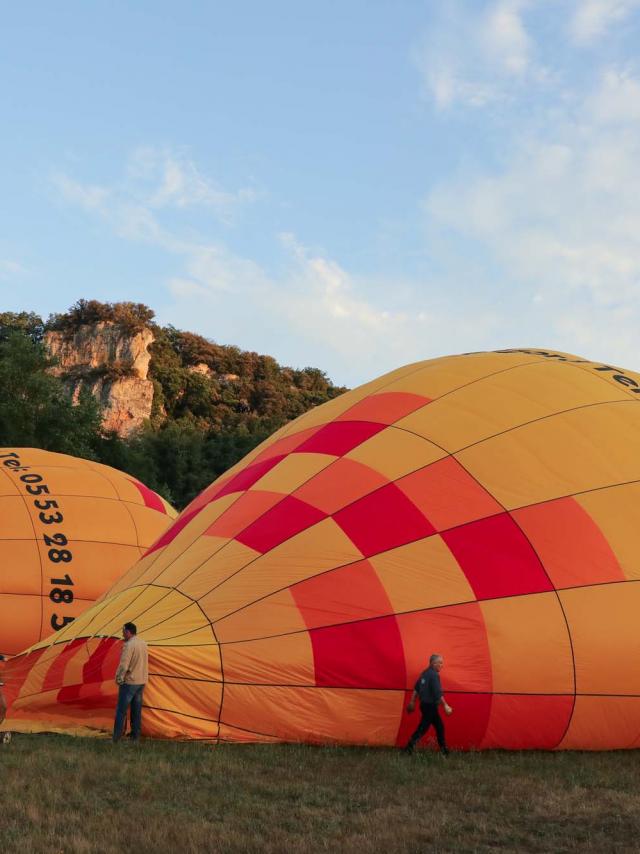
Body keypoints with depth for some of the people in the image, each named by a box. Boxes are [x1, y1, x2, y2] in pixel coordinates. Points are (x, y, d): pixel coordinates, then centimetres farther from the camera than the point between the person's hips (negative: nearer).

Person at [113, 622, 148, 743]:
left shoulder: (129, 645, -18)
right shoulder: (143, 644, 9)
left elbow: (123, 665, -20)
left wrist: (119, 679, -9)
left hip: (129, 682, -8)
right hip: (142, 681, 8)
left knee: (121, 710, -1)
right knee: (137, 710, 13)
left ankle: (116, 737, -1)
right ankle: (135, 736, 16)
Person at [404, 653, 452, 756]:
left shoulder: (425, 673, 11)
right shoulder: (434, 675, -17)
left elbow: (416, 689, 15)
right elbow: (438, 693, -22)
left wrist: (412, 703, 20)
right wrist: (445, 705, -17)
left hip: (425, 704, 10)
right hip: (431, 706, -10)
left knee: (439, 727, 18)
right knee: (422, 728, -6)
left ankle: (444, 751, 25)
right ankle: (408, 750, -5)